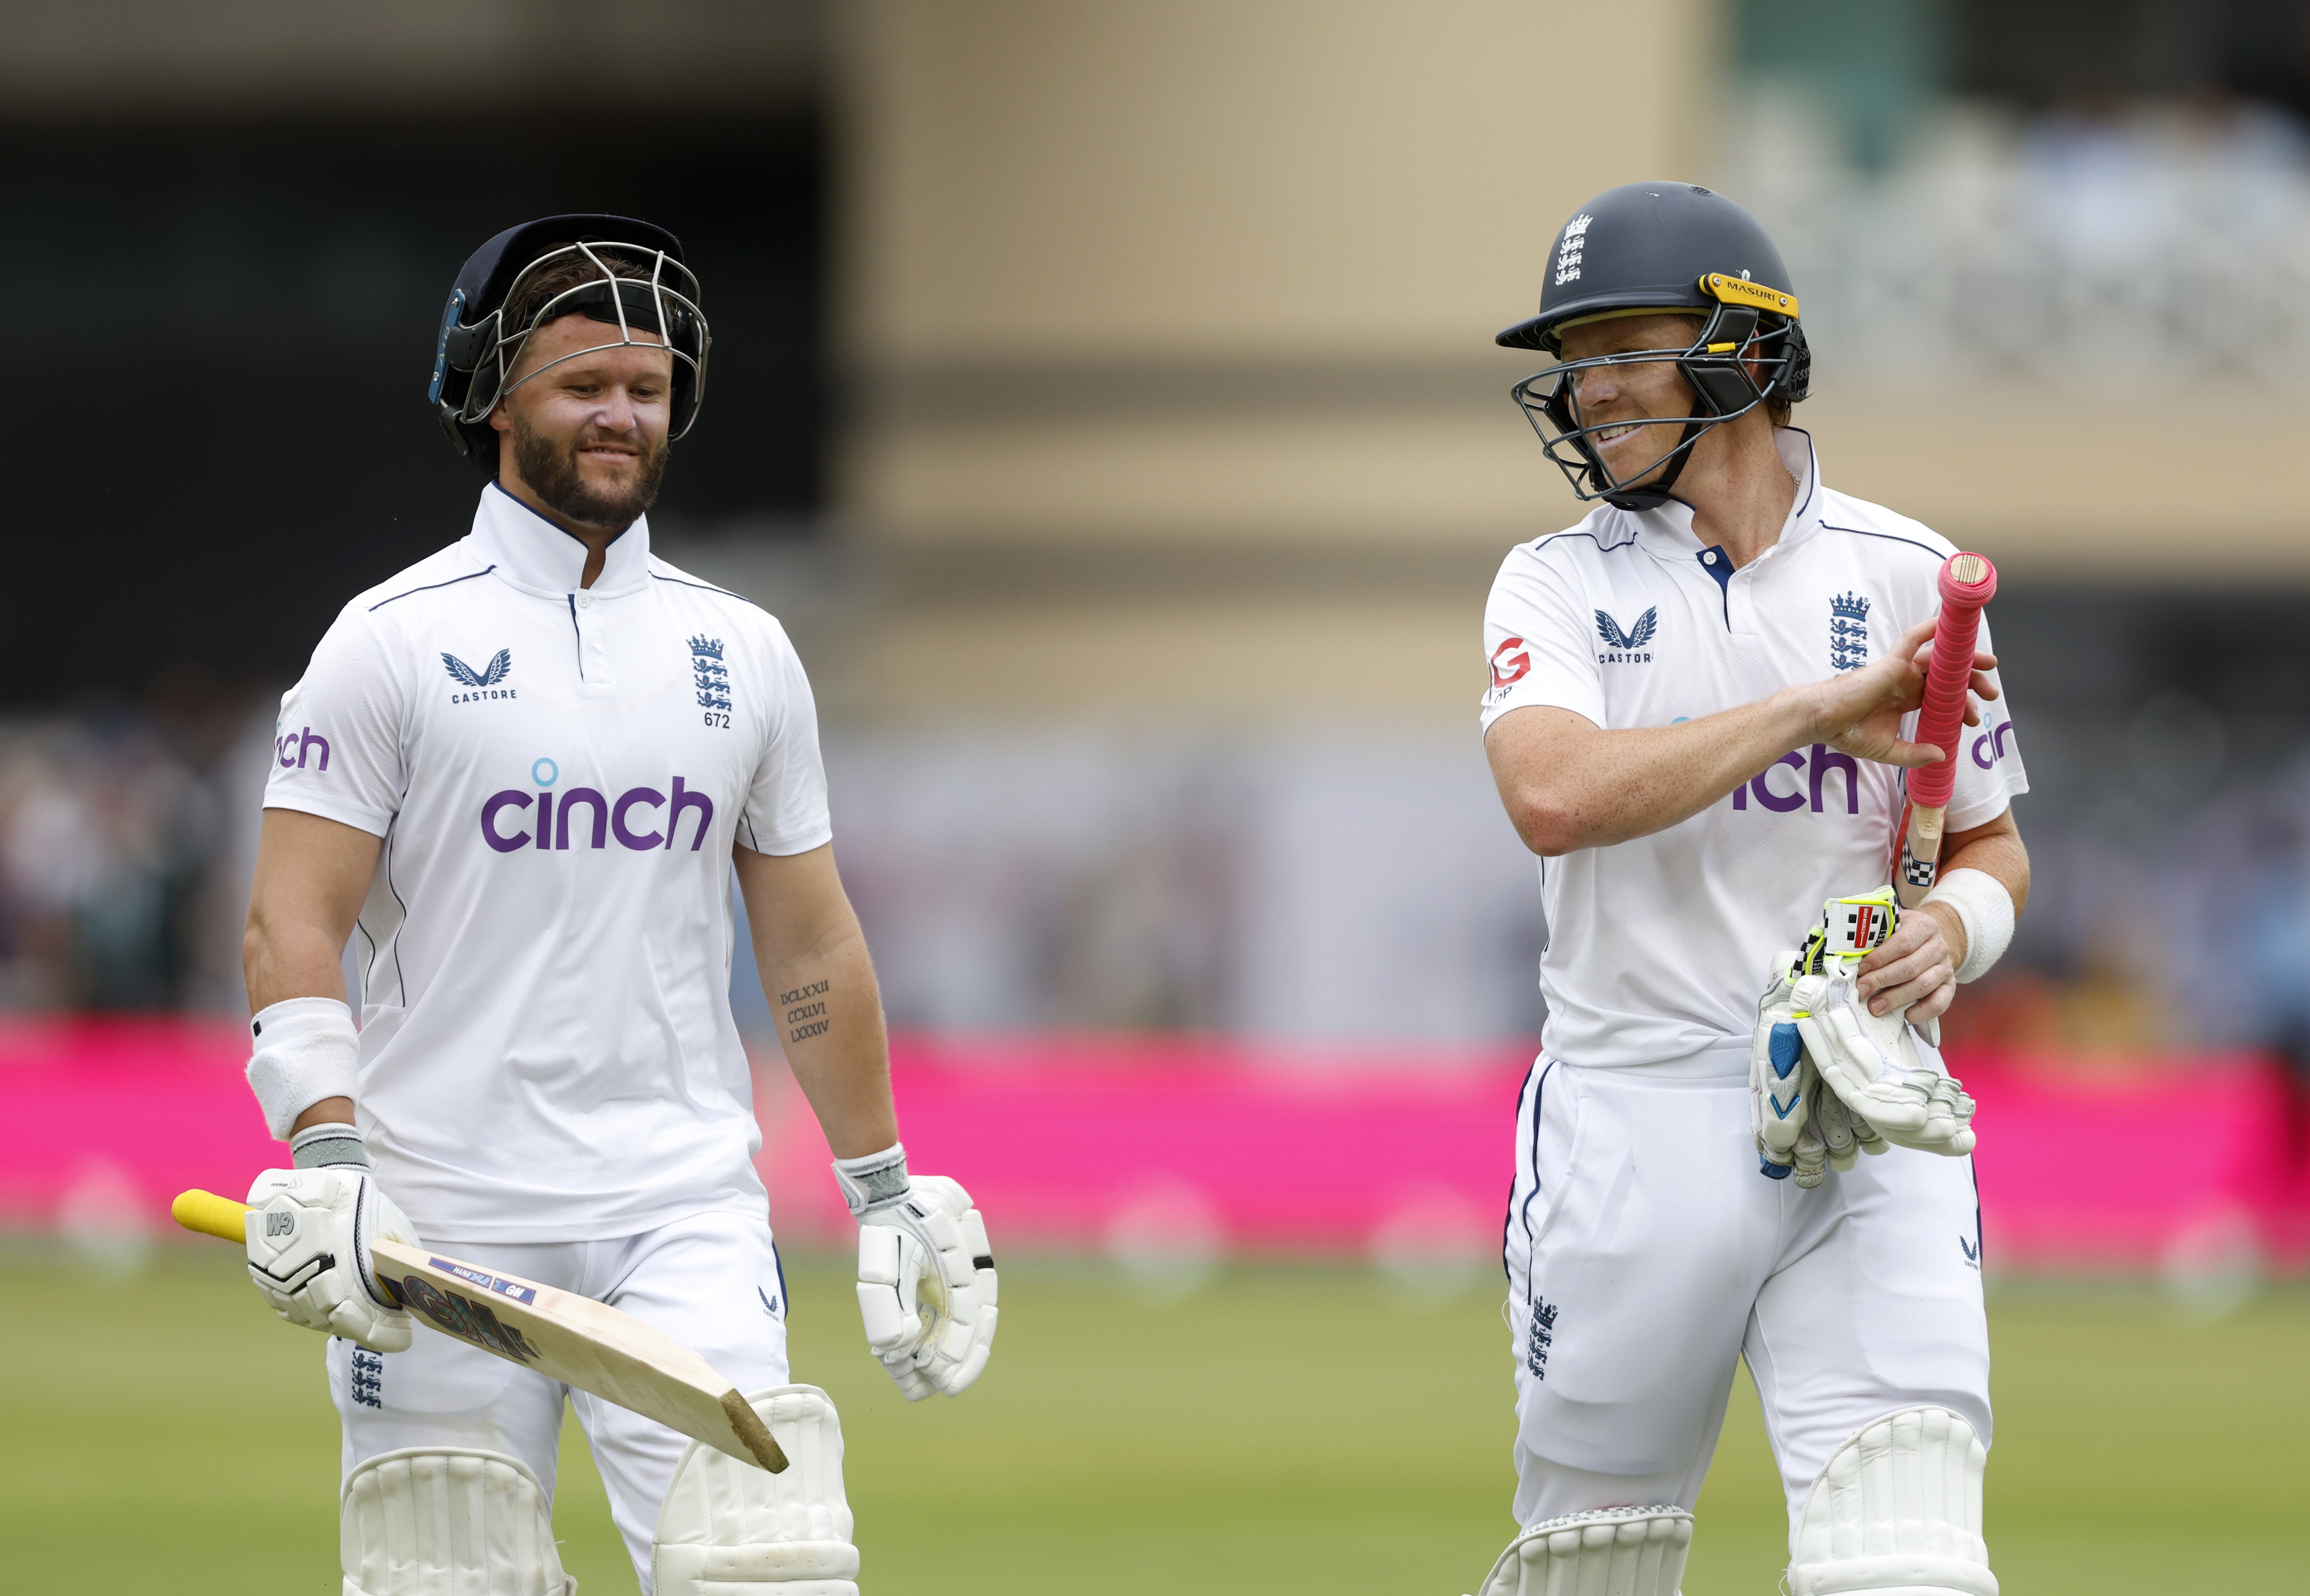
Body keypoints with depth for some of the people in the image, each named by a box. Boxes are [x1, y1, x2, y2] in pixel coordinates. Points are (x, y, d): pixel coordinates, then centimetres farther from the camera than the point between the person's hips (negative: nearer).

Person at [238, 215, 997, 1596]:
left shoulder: (743, 652, 12)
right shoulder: (393, 641, 1)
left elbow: (812, 944, 19)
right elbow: (295, 921, -4)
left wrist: (886, 1192, 18)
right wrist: (324, 1157, -18)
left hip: (687, 1218, 2)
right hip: (440, 1218, -2)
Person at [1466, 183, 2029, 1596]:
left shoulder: (1905, 574, 7)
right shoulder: (1556, 584, 5)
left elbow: (1995, 847, 16)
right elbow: (1555, 795, -16)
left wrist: (1950, 928, -8)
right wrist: (1816, 712, -17)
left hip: (1862, 1114, 0)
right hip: (1633, 1114, 0)